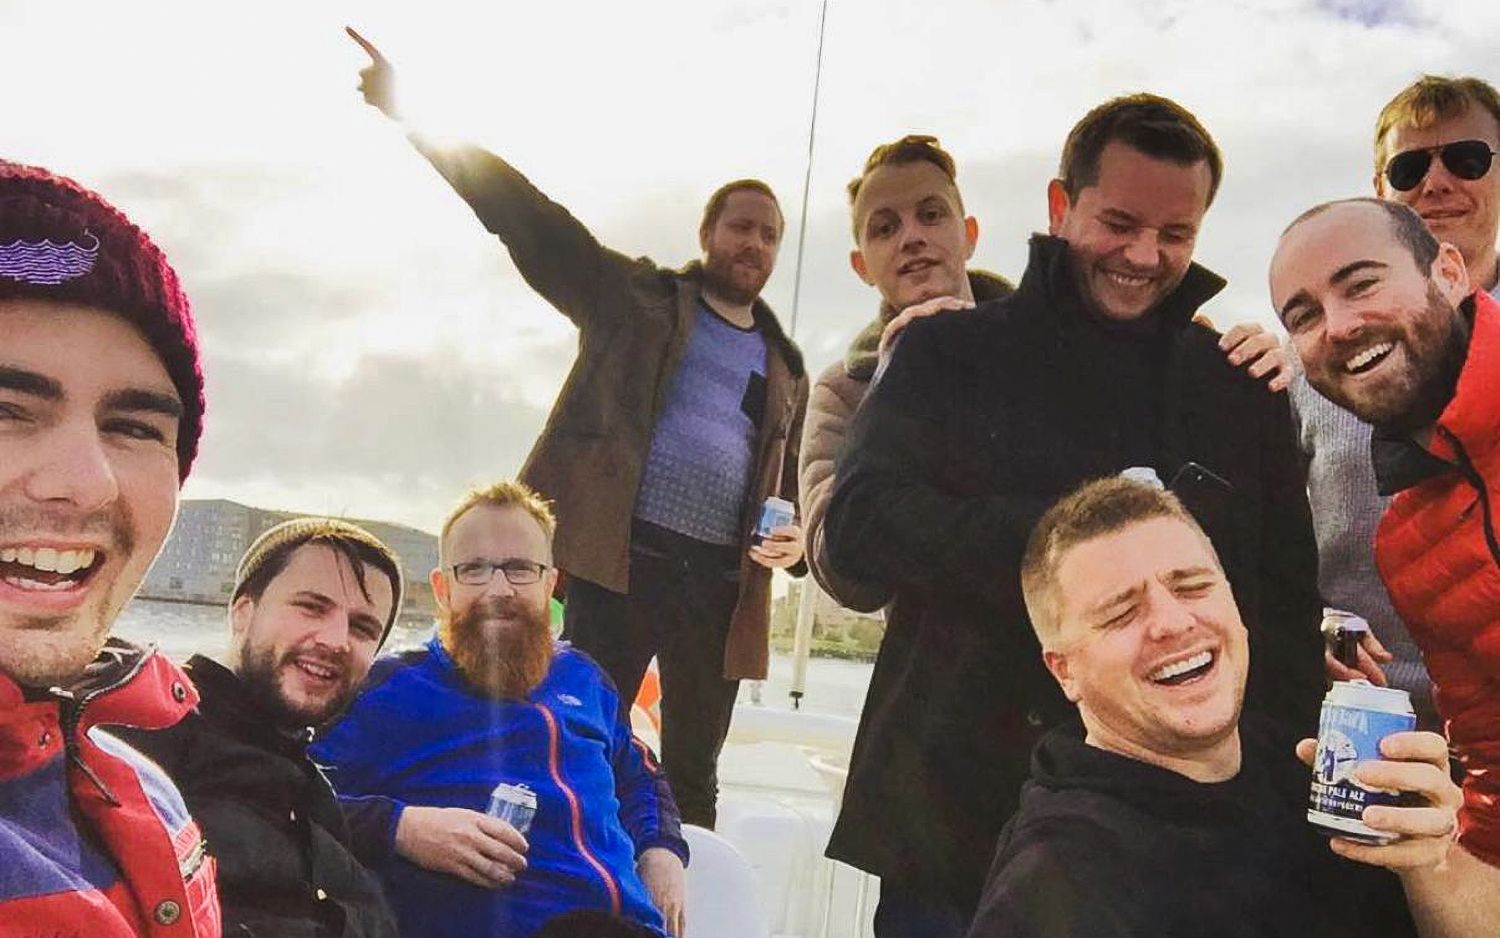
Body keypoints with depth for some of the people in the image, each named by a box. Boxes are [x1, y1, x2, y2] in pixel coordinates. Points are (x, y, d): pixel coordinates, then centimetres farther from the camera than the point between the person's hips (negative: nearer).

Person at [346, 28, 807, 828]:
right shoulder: (633, 296, 9)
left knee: (692, 778, 10)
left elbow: (791, 490, 22)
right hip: (622, 557, -3)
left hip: (722, 582, 4)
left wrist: (794, 538, -2)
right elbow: (524, 215, 1)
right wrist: (413, 116, -7)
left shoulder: (786, 370, 18)